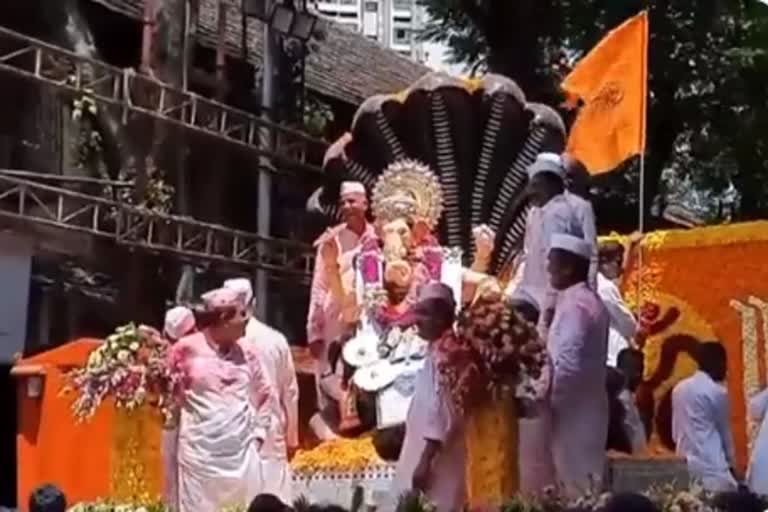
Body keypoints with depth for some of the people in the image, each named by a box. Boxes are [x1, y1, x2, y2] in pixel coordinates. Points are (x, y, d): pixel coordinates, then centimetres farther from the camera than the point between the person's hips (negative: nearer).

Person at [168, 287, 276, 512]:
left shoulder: (246, 352, 7)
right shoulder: (187, 348, -4)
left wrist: (259, 433, 9)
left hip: (242, 449, 3)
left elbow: (265, 394, 16)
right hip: (200, 449, -3)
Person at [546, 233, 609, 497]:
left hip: (574, 411, -9)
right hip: (586, 407, 9)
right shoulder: (590, 301, 13)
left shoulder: (574, 305, -17)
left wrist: (547, 399, -13)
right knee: (587, 483, 11)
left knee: (575, 488, -4)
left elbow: (568, 364, -24)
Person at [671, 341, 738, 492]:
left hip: (686, 461, 7)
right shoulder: (718, 392, -8)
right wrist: (732, 463, 14)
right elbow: (725, 431, 3)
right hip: (711, 462, -7)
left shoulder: (679, 388, 11)